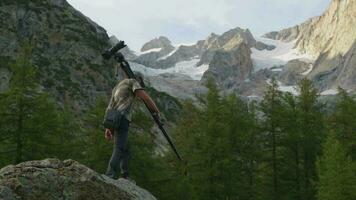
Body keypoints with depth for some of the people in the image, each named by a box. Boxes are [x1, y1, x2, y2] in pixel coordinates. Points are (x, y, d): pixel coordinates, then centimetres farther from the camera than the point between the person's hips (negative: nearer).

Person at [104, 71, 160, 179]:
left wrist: (108, 128, 22)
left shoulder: (117, 87, 32)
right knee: (119, 150, -16)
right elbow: (146, 98, -5)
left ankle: (125, 177, 19)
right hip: (121, 120, -9)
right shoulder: (132, 81, 8)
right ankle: (109, 178, -27)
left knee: (125, 149, 17)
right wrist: (156, 110, 9)